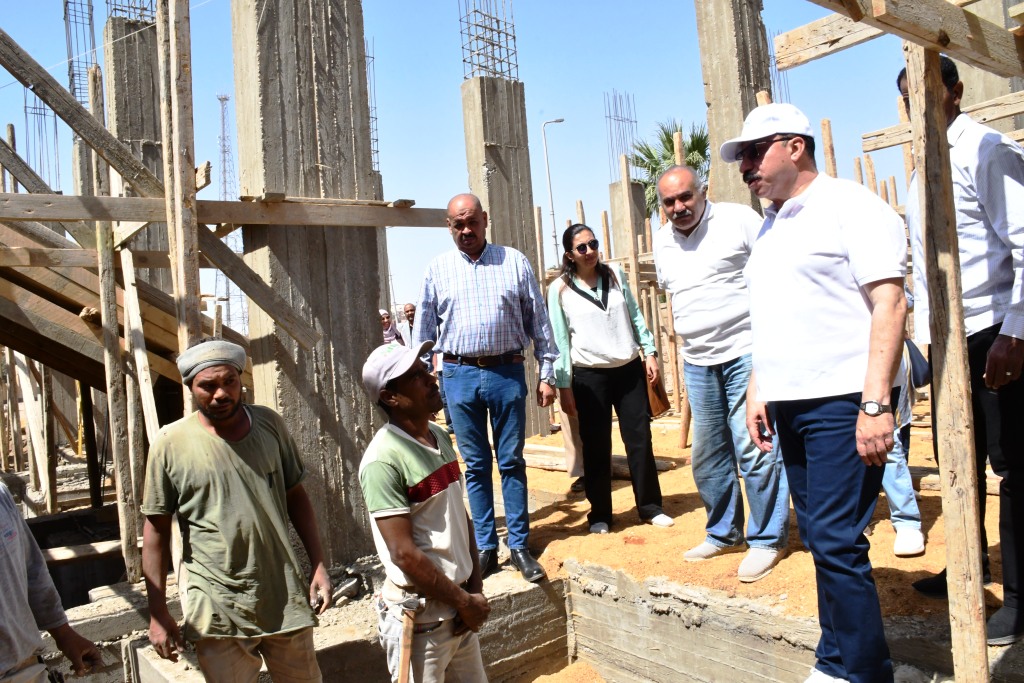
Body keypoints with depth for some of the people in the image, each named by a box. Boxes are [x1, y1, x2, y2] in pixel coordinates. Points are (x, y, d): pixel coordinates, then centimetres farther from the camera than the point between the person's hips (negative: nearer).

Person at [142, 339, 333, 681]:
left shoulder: (270, 424, 0)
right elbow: (156, 529, -2)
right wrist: (158, 613, -2)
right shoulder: (171, 442, -8)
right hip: (218, 611, -2)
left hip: (286, 596, 3)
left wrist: (318, 566, 3)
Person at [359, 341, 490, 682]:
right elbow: (404, 554, -21)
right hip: (420, 616, -7)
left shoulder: (440, 438, 3)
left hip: (458, 606, 7)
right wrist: (465, 602, -11)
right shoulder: (384, 460, -21)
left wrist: (475, 590, 1)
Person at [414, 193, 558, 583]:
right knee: (475, 465, 8)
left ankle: (519, 546, 17)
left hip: (507, 372, -1)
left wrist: (547, 374, 2)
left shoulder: (514, 262, 4)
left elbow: (539, 321, 6)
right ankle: (485, 548, 18)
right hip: (459, 375, 1)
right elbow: (424, 330, 12)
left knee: (512, 462, 6)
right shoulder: (437, 269, 7)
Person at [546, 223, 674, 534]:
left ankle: (650, 507, 20)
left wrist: (649, 352, 5)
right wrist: (564, 386, -7)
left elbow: (635, 317, 12)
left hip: (629, 369, 3)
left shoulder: (615, 276, 6)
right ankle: (600, 514, 18)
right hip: (590, 376, -3)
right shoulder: (560, 289, -4)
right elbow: (560, 339, -5)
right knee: (596, 448, 4)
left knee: (640, 439, 7)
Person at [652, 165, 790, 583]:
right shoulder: (662, 241, 11)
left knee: (753, 448, -6)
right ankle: (723, 533, 29)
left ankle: (767, 539, 11)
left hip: (746, 352, -6)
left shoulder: (738, 220, -6)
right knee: (708, 454, 13)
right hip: (696, 362, 6)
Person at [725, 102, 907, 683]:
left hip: (840, 404, -8)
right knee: (822, 540, 13)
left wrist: (876, 404, -20)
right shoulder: (770, 226, 18)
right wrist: (757, 391, 16)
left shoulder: (850, 205, -5)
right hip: (789, 407, 8)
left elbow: (889, 304, -14)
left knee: (836, 543, -8)